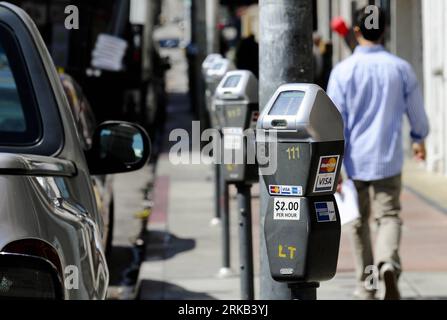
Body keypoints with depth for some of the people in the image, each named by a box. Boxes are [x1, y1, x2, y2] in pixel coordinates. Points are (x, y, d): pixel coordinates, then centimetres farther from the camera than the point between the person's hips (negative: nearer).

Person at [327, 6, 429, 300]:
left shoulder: (343, 71, -7)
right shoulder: (400, 68, -2)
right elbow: (417, 112, 8)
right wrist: (420, 139, 28)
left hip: (355, 158, 0)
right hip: (388, 158, 0)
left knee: (360, 223, 13)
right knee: (389, 216, 2)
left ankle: (366, 286, 20)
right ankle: (389, 264, -28)